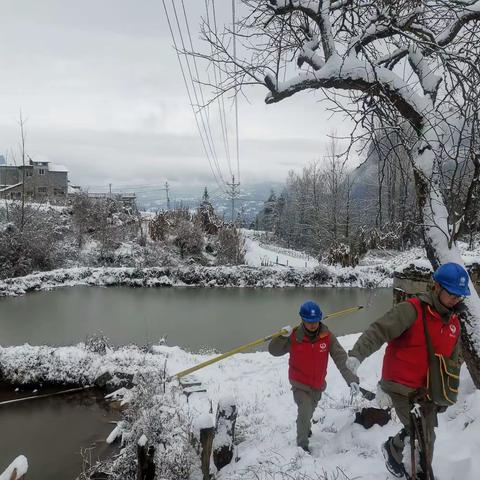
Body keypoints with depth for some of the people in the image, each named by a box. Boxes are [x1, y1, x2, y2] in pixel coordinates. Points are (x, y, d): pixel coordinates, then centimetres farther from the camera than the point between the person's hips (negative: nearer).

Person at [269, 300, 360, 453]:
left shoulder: (327, 336, -19)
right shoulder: (293, 337, -22)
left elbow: (341, 359, -19)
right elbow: (274, 351, -15)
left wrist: (351, 379, -30)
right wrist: (282, 336, -33)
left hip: (318, 384, 3)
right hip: (300, 384, -3)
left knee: (310, 410, 26)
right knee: (305, 411, -19)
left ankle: (305, 427, 60)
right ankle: (302, 444, 7)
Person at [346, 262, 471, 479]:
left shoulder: (454, 322, 5)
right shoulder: (412, 310, -18)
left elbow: (452, 361, 17)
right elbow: (379, 330, -27)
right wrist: (357, 354, -41)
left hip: (427, 390, 7)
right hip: (401, 386, -6)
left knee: (427, 438, 13)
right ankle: (392, 449, 21)